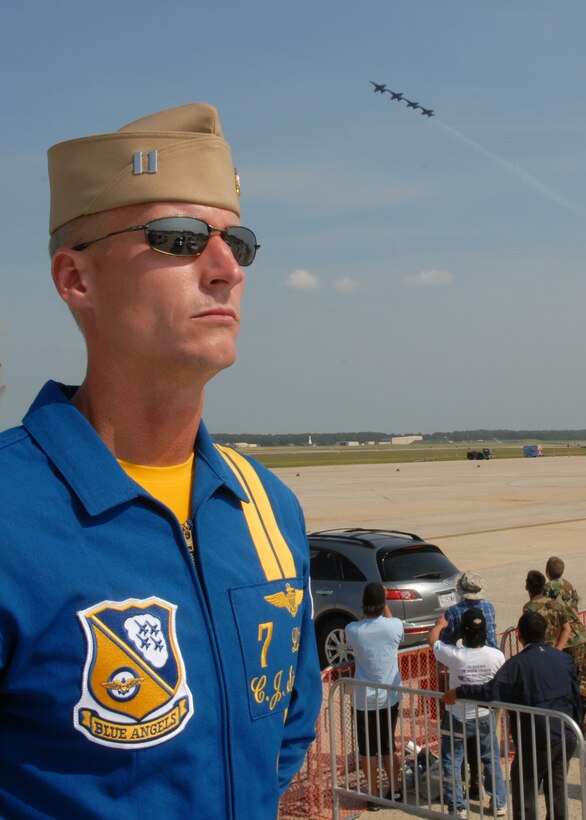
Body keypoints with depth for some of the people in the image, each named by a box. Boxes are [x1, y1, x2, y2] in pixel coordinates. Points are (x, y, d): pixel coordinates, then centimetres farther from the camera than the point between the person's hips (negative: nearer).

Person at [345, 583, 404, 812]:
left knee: (368, 749, 11)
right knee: (389, 745, 19)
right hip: (390, 698, 2)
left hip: (364, 700, -2)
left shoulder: (352, 630, -14)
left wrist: (367, 611, 6)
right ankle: (394, 791, 28)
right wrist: (384, 605, 13)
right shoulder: (394, 626, -13)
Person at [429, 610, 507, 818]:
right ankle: (499, 803, 29)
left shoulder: (454, 655, -26)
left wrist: (439, 625, 14)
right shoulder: (496, 656, -19)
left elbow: (432, 640, -6)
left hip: (457, 719, -3)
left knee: (451, 763, 13)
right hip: (484, 717, 3)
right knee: (492, 760, 22)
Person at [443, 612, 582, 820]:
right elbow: (575, 695, 10)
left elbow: (491, 691, -24)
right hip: (567, 738, 6)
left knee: (524, 790, 7)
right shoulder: (564, 658, 3)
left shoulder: (517, 664, -16)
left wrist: (458, 692, -14)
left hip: (538, 741, -6)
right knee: (556, 788, 18)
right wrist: (575, 728, 21)